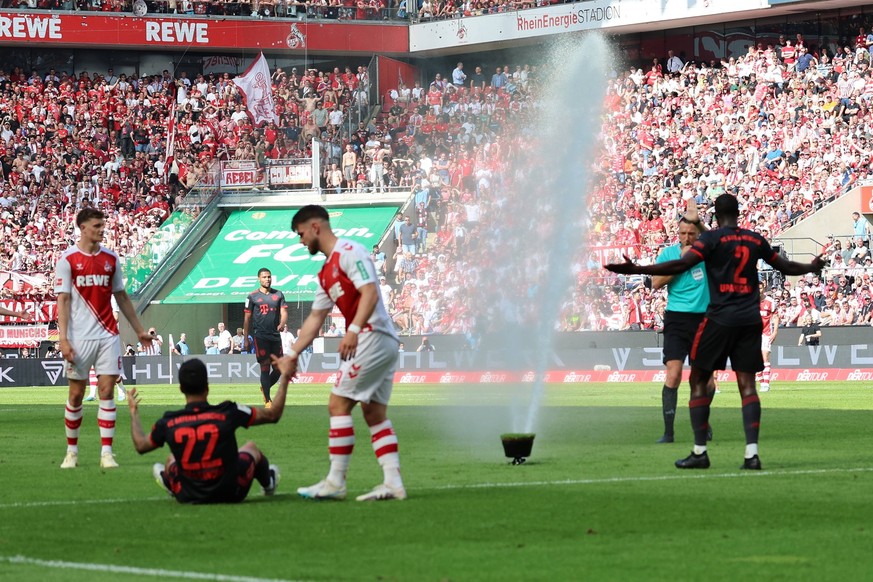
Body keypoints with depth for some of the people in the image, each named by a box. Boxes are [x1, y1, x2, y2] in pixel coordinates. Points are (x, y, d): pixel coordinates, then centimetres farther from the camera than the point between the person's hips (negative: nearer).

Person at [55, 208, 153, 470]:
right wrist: (63, 339, -14)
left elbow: (121, 296, 17)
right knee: (76, 394, 4)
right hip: (80, 337, -3)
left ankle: (106, 453, -3)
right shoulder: (68, 259, -4)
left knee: (107, 391, -3)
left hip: (108, 335, 3)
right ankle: (72, 451, 18)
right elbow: (63, 300, -7)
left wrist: (139, 330, 19)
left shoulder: (111, 258, 8)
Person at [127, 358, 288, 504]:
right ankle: (268, 483, 61)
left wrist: (133, 412, 20)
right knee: (251, 447, 30)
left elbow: (141, 446, 3)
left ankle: (169, 483, 67)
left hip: (188, 497, 1)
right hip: (231, 494, -1)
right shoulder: (228, 413, -22)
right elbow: (273, 414, -9)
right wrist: (285, 378, 4)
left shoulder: (168, 424, -17)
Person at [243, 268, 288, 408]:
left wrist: (282, 324, -19)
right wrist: (246, 338, 0)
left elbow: (284, 312, 4)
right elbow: (247, 318, 5)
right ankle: (267, 400, -5)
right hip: (260, 336, -4)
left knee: (278, 368, 4)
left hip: (275, 335, 4)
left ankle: (265, 388, 30)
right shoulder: (253, 296, 3)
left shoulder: (279, 295, 11)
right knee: (265, 367, -8)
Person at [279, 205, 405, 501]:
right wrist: (292, 355, 22)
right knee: (374, 413, 8)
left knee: (338, 405, -7)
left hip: (373, 336, -10)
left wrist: (354, 330, -31)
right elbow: (315, 318, 25)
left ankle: (335, 482, -5)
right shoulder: (326, 272, 22)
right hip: (386, 343, 10)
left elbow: (370, 292, -20)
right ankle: (393, 482, 4)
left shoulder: (349, 252, -8)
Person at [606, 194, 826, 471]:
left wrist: (637, 270, -19)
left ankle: (699, 451, 3)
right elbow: (786, 266, 24)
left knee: (699, 381, 6)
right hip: (750, 320, 4)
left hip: (720, 319, -4)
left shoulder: (712, 238, -4)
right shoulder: (756, 240, 11)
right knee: (747, 384, 3)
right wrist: (812, 267, 44)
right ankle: (751, 452, -9)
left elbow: (681, 265, -16)